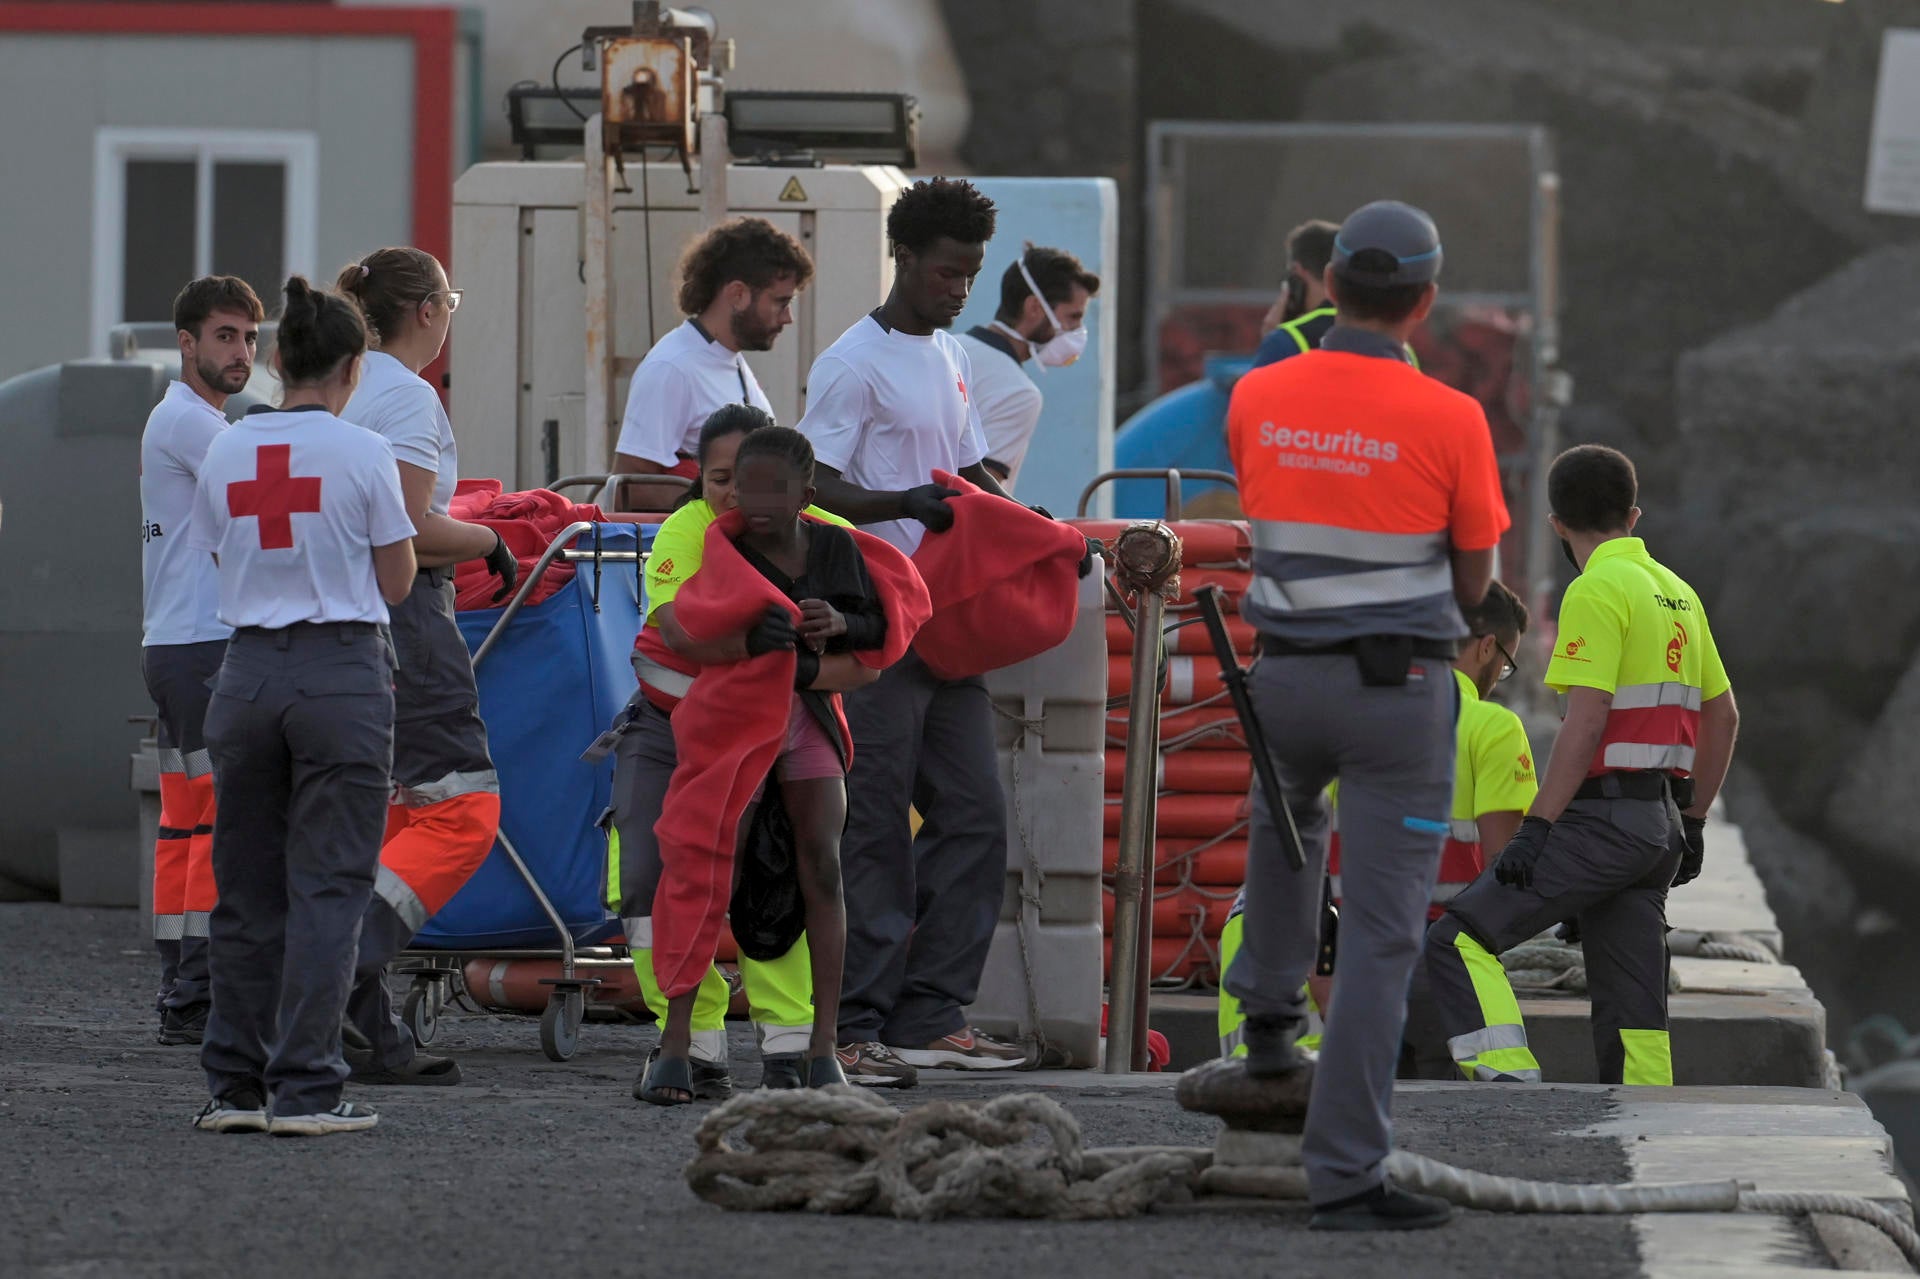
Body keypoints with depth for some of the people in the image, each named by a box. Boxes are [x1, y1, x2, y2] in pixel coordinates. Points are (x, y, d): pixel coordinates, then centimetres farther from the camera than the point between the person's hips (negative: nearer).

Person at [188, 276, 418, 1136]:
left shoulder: (226, 454, 5)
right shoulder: (361, 454, -6)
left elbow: (218, 562, 12)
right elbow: (397, 581, 0)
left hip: (248, 671, 4)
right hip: (343, 671, -4)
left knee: (247, 887, 12)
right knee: (326, 888, -1)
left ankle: (235, 1086, 14)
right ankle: (304, 1089, -4)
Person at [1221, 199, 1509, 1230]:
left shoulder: (1255, 399, -2)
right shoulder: (1448, 421, -13)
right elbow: (1474, 581, -1)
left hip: (1285, 679, 4)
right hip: (1401, 693, -4)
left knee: (1284, 815, 40)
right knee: (1381, 939, -2)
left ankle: (1270, 1010, 41)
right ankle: (1344, 1175, -6)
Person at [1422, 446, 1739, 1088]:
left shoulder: (1597, 591, -9)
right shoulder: (1676, 593, 18)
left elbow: (1586, 723, -17)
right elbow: (1722, 717, 23)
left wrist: (1536, 827, -18)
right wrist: (1693, 823, 27)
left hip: (1603, 818, -9)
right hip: (1661, 827, 9)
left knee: (1457, 942, -10)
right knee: (1631, 1012, 8)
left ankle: (1511, 1084, -24)